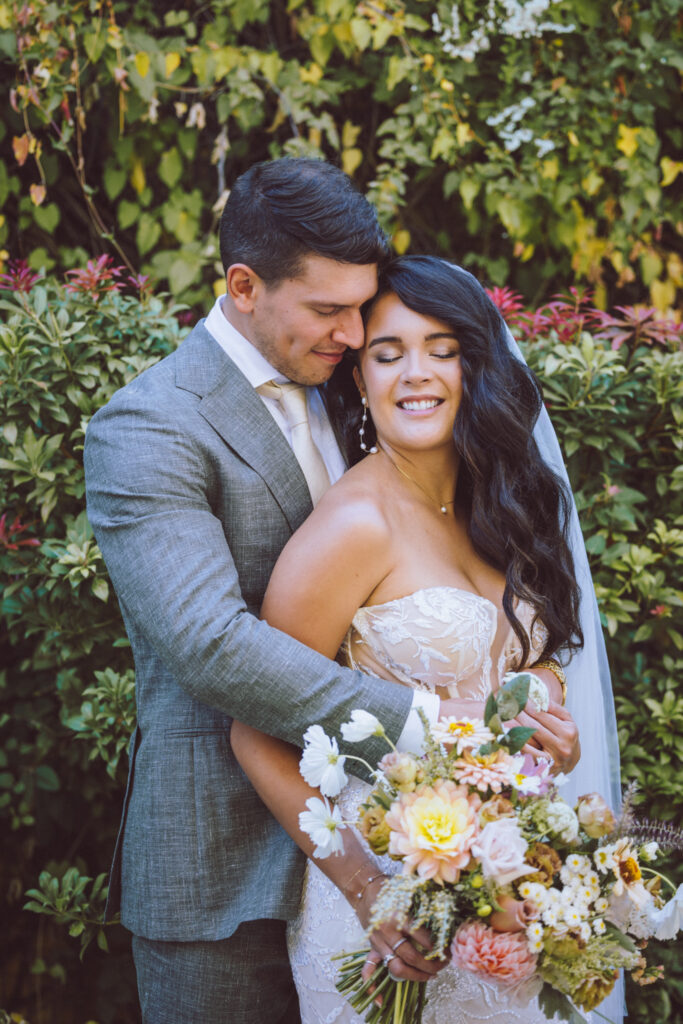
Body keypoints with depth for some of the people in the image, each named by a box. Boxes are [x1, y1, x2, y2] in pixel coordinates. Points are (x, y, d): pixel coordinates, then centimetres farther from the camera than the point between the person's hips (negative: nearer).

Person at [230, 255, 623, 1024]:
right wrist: (363, 888, -20)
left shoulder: (493, 508, 4)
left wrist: (543, 726, -1)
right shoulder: (357, 523, -17)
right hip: (393, 888, -6)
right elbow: (257, 736, -17)